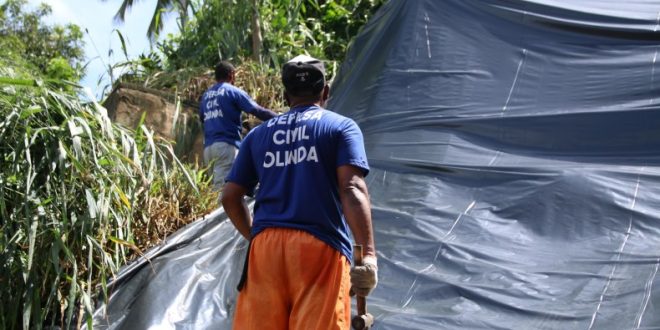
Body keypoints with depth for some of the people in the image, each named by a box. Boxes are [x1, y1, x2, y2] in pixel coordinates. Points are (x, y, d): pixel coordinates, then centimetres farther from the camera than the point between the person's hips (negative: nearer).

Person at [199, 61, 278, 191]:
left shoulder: (206, 95, 18)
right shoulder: (233, 91, -1)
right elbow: (258, 111, -6)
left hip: (208, 147, 7)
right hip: (226, 145, -7)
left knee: (217, 186, 11)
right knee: (223, 189, -13)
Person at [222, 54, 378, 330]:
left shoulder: (258, 134, 20)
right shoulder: (341, 126, 9)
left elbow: (230, 197, 16)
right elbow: (352, 189, -7)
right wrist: (368, 254, -16)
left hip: (265, 247, 4)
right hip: (320, 247, -3)